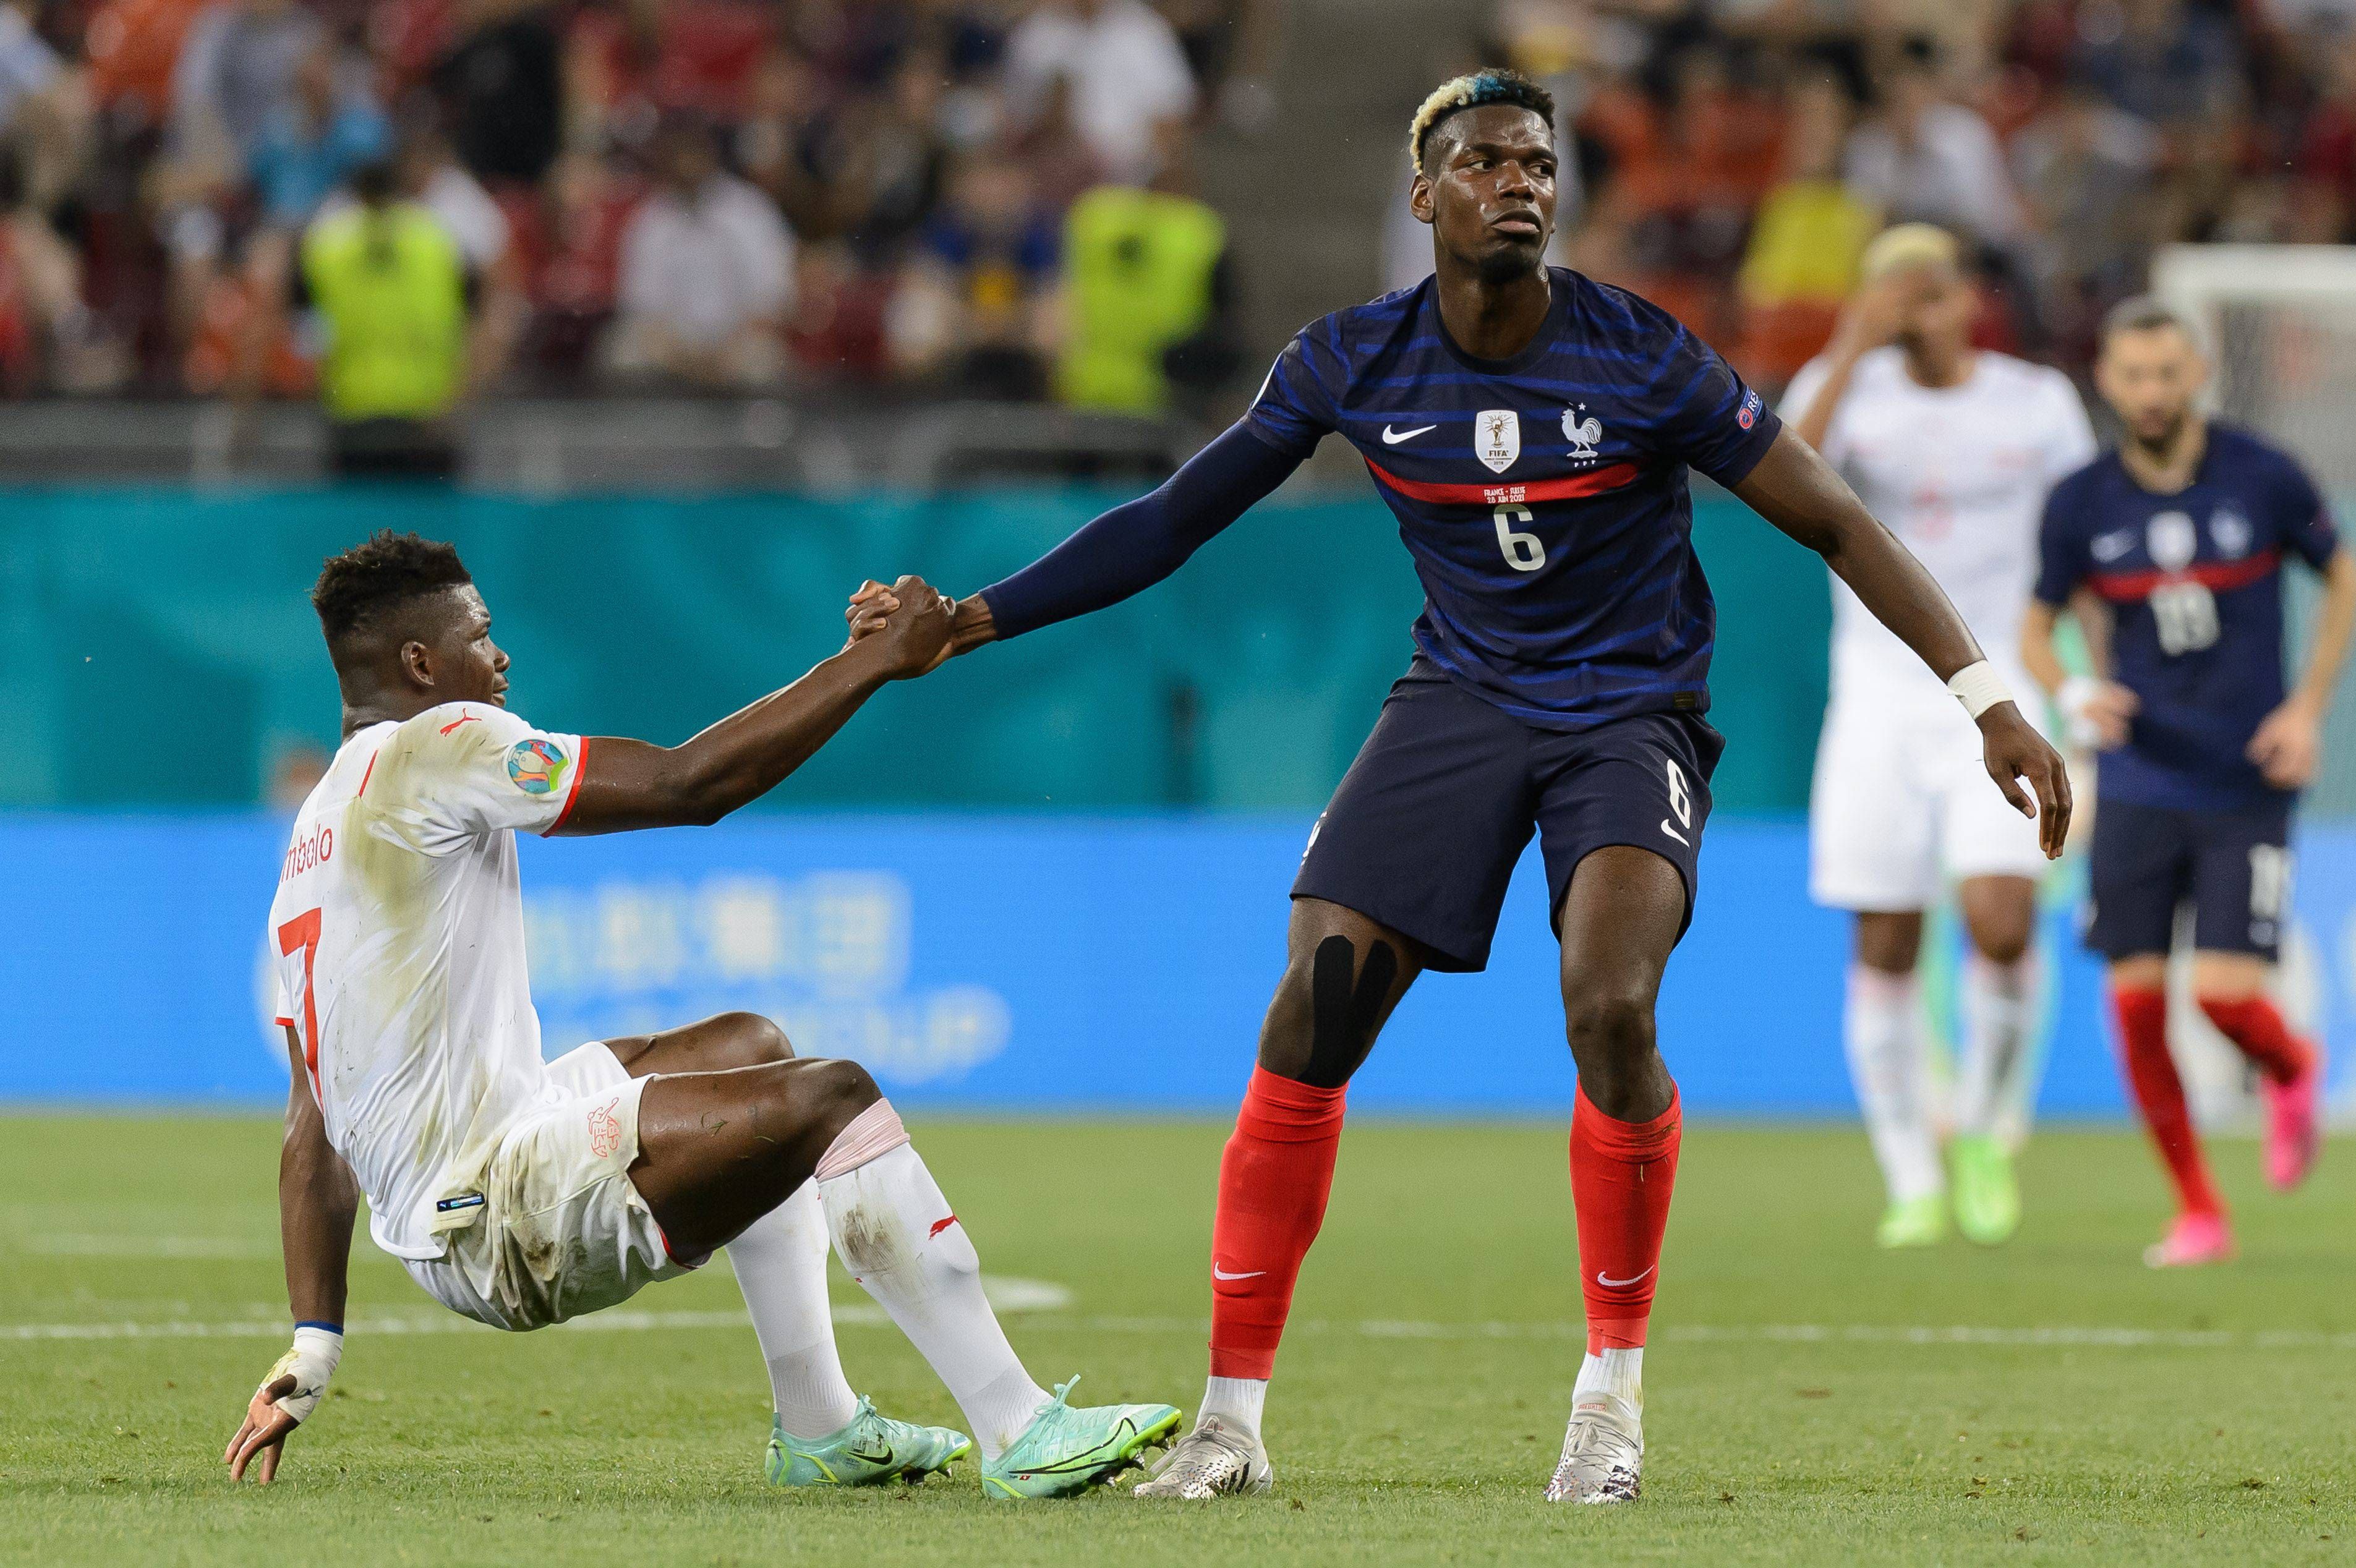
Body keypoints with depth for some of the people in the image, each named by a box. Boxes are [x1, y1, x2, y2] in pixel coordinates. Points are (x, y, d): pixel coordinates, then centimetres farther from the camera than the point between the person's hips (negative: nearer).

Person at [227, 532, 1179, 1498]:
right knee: (832, 1099, -14)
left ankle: (818, 1429, 25)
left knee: (747, 1049, 26)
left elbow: (316, 1128, 21)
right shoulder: (437, 749, -9)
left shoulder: (316, 826, 20)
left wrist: (312, 1346, 21)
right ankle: (1022, 1434, -17)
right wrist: (878, 660, -6)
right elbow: (693, 782, -15)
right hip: (499, 1222, -10)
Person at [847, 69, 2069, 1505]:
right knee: (1310, 1021, -13)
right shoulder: (1354, 364, -7)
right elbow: (1172, 522, 2)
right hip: (1463, 700, 3)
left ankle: (1613, 1389, -7)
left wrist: (1989, 700, -17)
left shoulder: (1640, 359, -16)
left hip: (1631, 713, -3)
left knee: (1609, 1009, -26)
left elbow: (1834, 524, -11)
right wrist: (963, 622, -3)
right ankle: (1233, 1415, -4)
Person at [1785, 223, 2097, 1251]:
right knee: (1884, 946, -2)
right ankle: (1913, 1186, 11)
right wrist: (1854, 352, -27)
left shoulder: (2038, 403, 3)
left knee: (2001, 917, -19)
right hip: (1879, 702, 1)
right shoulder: (1845, 389, 1)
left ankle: (1982, 1130, 5)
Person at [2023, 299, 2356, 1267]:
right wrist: (2074, 693, -13)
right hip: (2139, 784, 2)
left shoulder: (2264, 479, -6)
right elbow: (2037, 627, 9)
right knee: (2137, 999, -3)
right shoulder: (2081, 504, -2)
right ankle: (2197, 1213, 12)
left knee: (2225, 993, -13)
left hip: (2248, 787, -2)